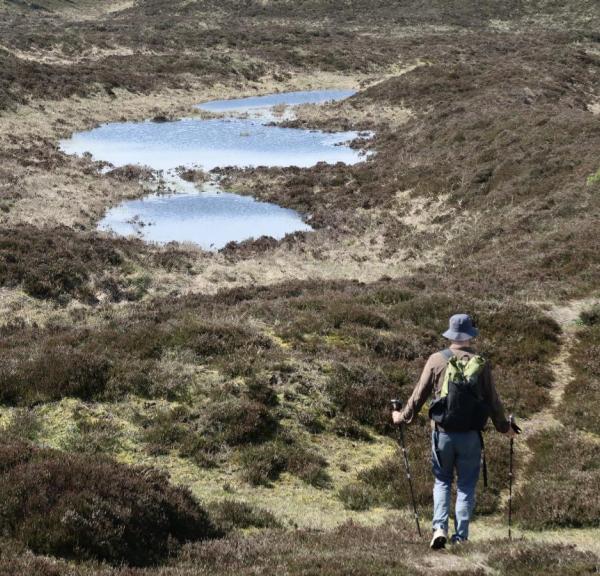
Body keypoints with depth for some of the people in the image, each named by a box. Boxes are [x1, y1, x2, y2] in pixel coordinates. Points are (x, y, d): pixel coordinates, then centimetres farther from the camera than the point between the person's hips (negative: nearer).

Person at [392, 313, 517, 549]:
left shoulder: (436, 360, -3)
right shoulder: (480, 363, -3)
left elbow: (420, 394, 2)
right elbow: (492, 399, 2)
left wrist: (403, 416, 17)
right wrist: (504, 427, 16)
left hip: (442, 432, 0)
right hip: (470, 434, 0)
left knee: (442, 481, 14)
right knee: (466, 485, 9)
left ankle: (439, 527, -2)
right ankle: (460, 535, 7)